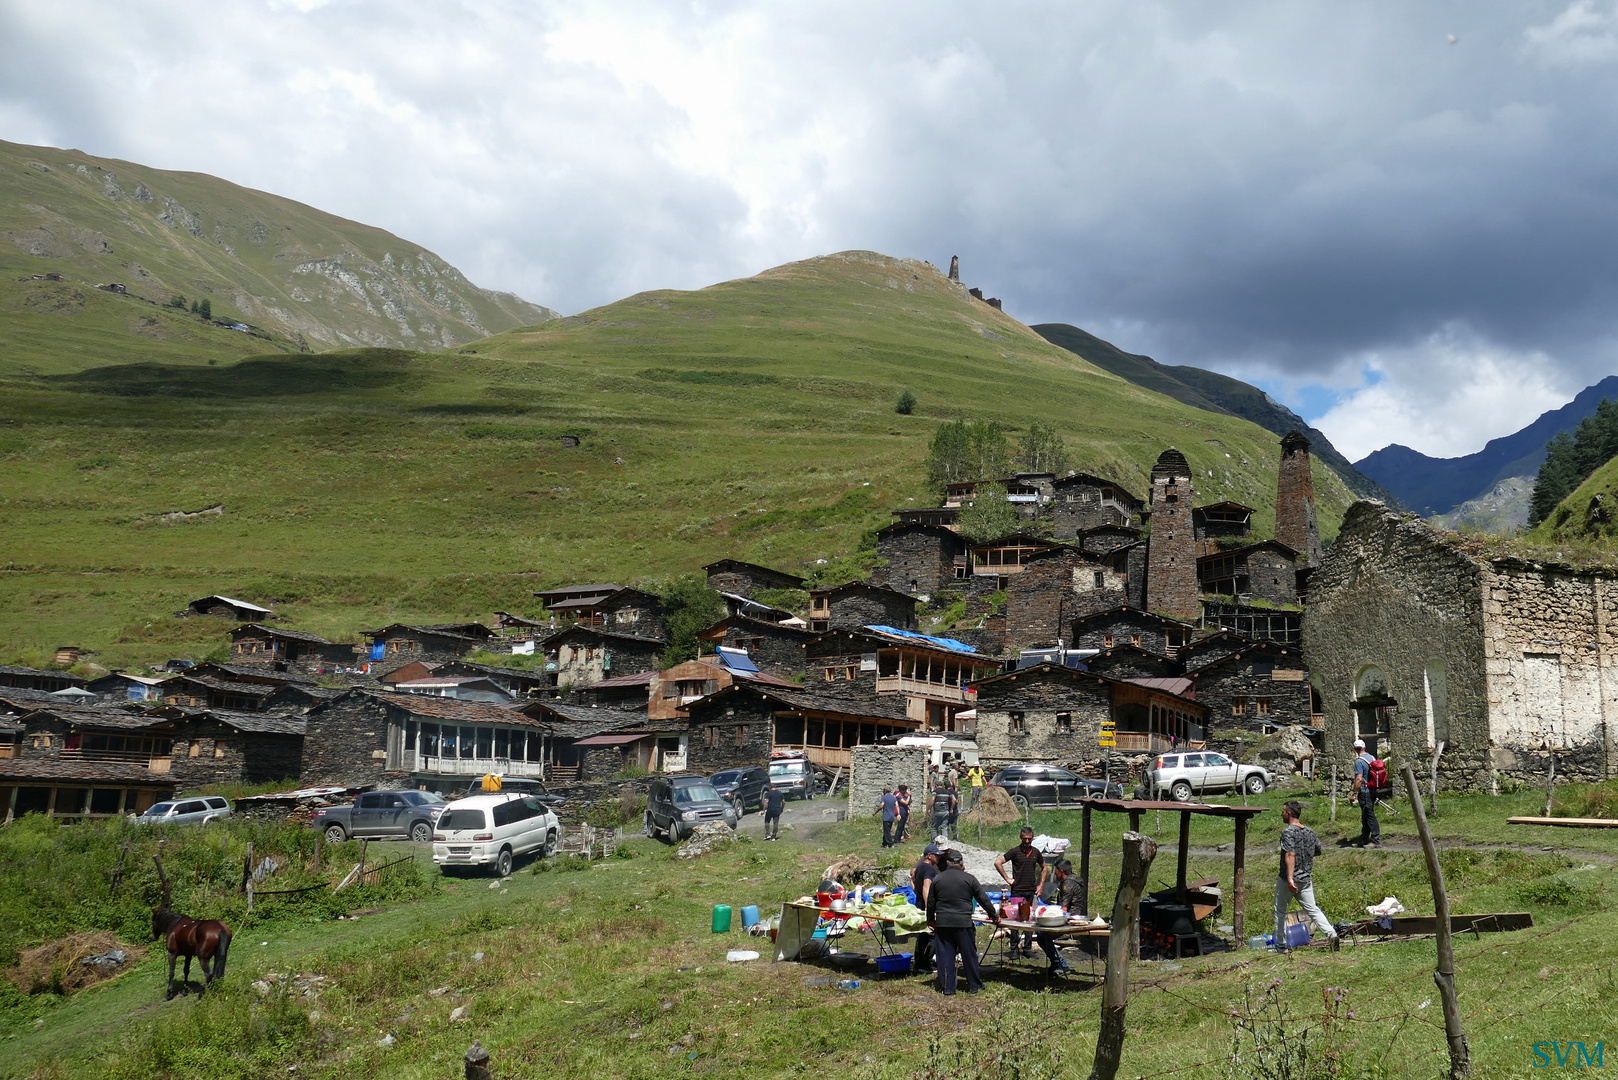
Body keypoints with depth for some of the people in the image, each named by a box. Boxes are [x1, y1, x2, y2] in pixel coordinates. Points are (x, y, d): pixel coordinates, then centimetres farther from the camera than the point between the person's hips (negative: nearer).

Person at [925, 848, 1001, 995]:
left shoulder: (937, 879, 6)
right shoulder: (969, 879, -1)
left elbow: (930, 903, 12)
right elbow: (983, 899, 4)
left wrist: (930, 920, 26)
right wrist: (994, 915, 16)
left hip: (942, 922, 2)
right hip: (963, 922, -2)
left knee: (945, 955, 6)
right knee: (969, 955, 9)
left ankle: (947, 987, 7)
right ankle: (974, 985, 17)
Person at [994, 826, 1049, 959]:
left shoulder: (1036, 852, 8)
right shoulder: (1015, 851, -5)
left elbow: (1044, 868, 23)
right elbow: (998, 863, -8)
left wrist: (1041, 885, 13)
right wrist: (1007, 879, -8)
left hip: (1031, 891, 4)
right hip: (1017, 890, -3)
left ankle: (1028, 948, 12)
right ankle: (1014, 948, 6)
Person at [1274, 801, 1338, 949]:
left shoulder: (1288, 832, -16)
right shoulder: (1309, 831, 5)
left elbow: (1290, 855, -26)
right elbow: (1318, 851, 19)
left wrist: (1290, 879, -30)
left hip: (1287, 880, -6)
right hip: (1306, 878, 6)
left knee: (1280, 911, 8)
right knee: (1312, 909, 10)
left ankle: (1280, 944, 13)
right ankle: (1331, 934, -7)